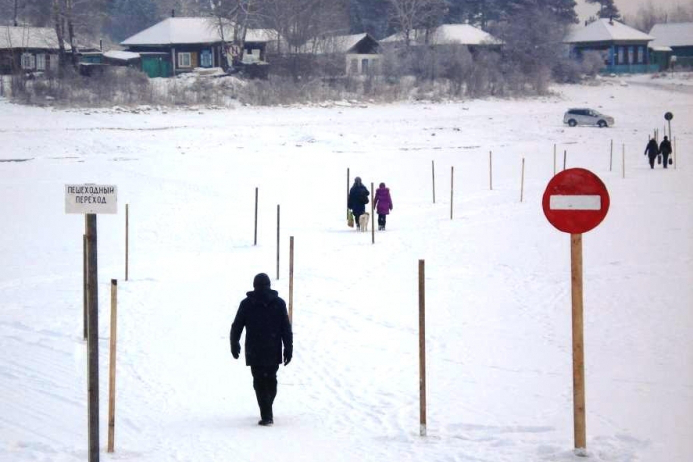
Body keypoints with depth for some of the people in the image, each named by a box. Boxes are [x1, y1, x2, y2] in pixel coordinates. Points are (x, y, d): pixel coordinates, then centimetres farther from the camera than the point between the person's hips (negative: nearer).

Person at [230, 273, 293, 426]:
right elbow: (287, 329, -1)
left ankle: (266, 416, -10)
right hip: (273, 353, 2)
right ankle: (267, 413, 29)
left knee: (260, 383, 0)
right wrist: (288, 349, 3)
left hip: (254, 352, -2)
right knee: (271, 381, 18)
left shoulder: (246, 304, -2)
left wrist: (234, 345, 18)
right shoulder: (279, 303, 0)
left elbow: (236, 327, 4)